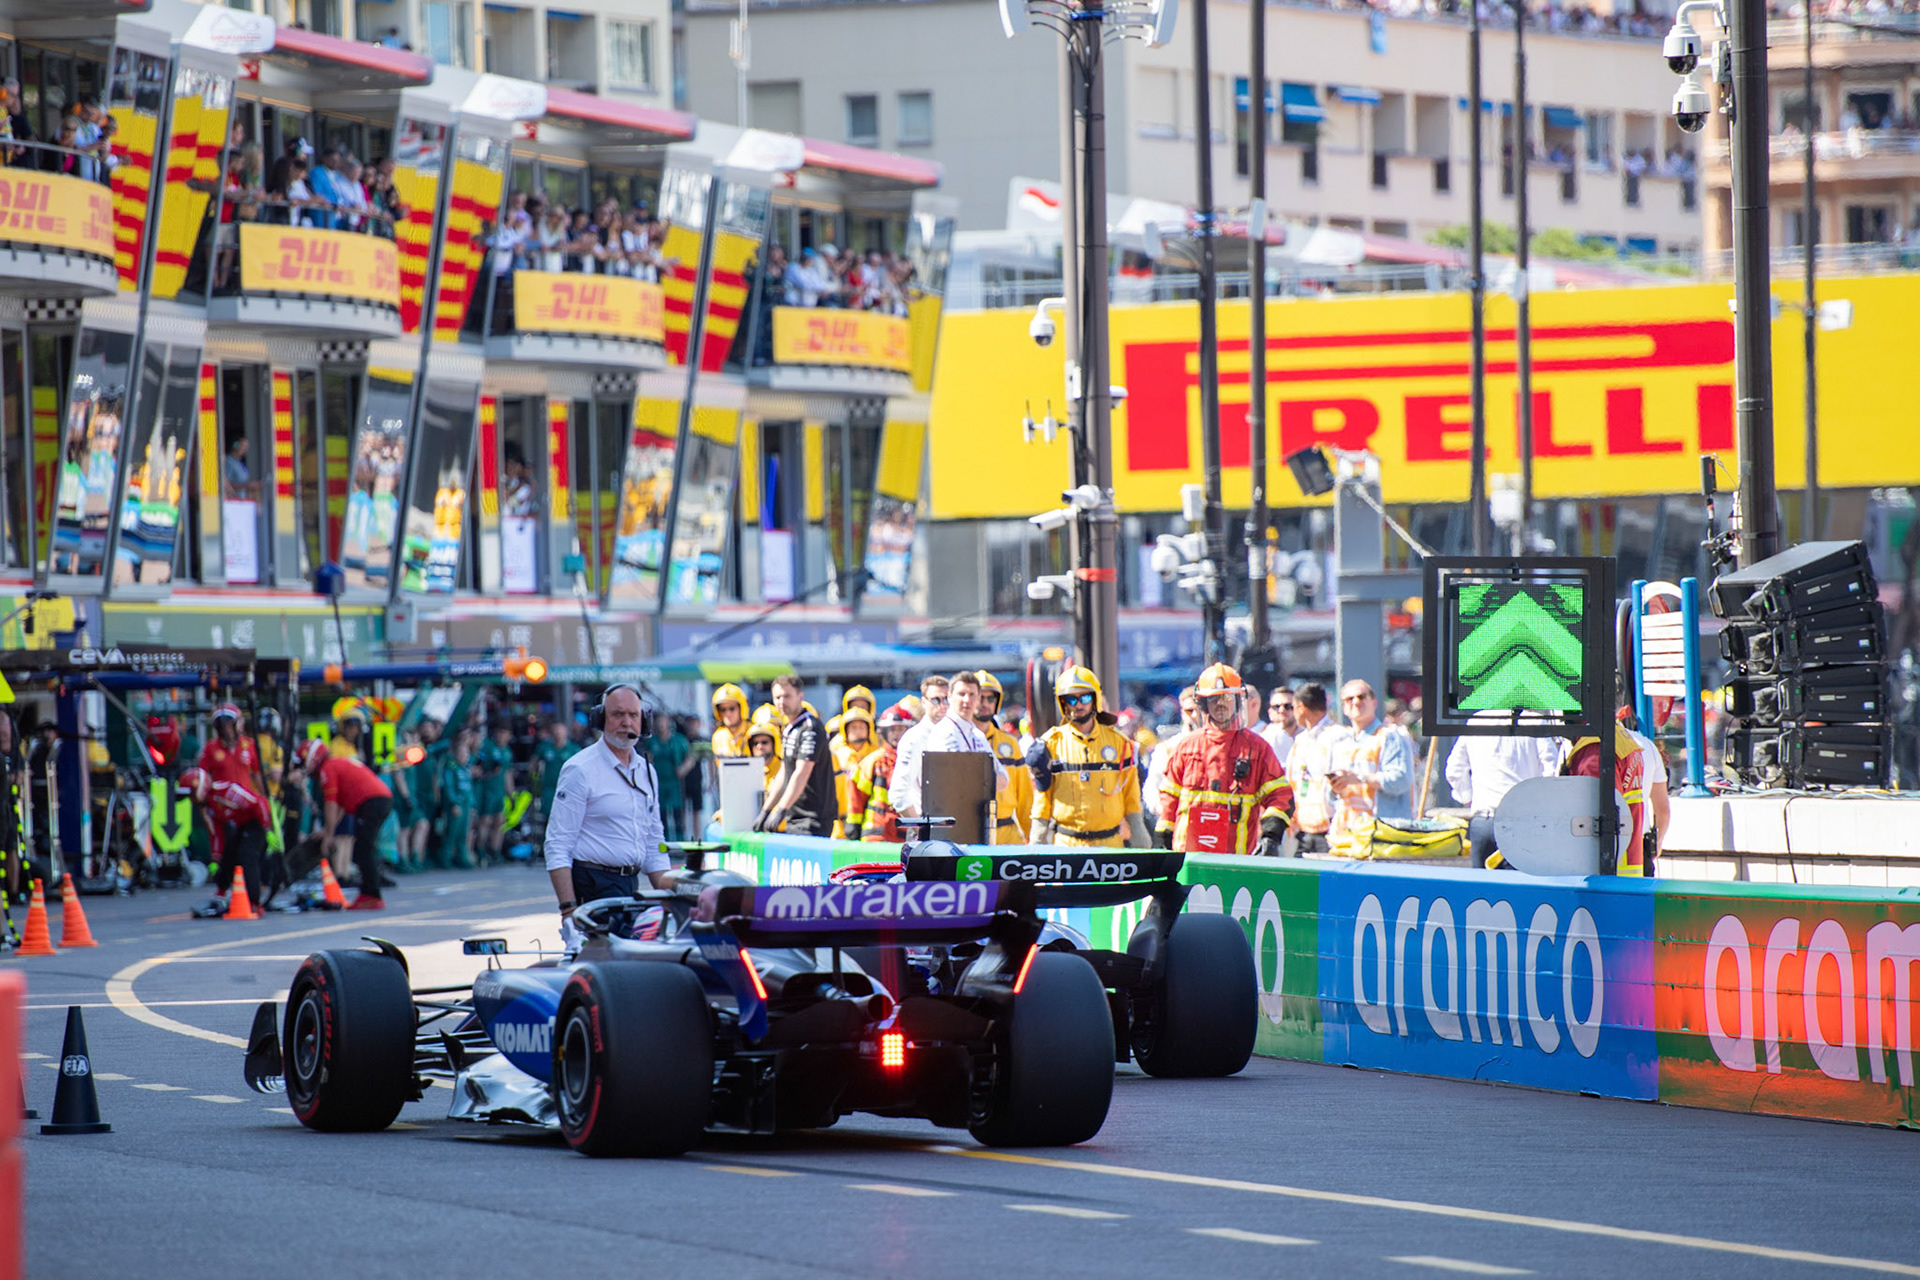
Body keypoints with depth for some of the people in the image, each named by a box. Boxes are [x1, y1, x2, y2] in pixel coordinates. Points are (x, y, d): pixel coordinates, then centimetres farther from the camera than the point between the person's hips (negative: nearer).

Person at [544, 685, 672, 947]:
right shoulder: (580, 770, -5)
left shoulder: (646, 771, 17)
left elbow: (654, 846, 23)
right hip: (593, 884, -7)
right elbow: (557, 846, -9)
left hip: (632, 886, 7)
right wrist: (569, 909, -17)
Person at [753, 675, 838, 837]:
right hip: (794, 817, 9)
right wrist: (765, 810, 19)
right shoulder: (787, 730, 17)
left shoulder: (811, 728, -13)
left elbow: (801, 774, -20)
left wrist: (781, 810, -26)